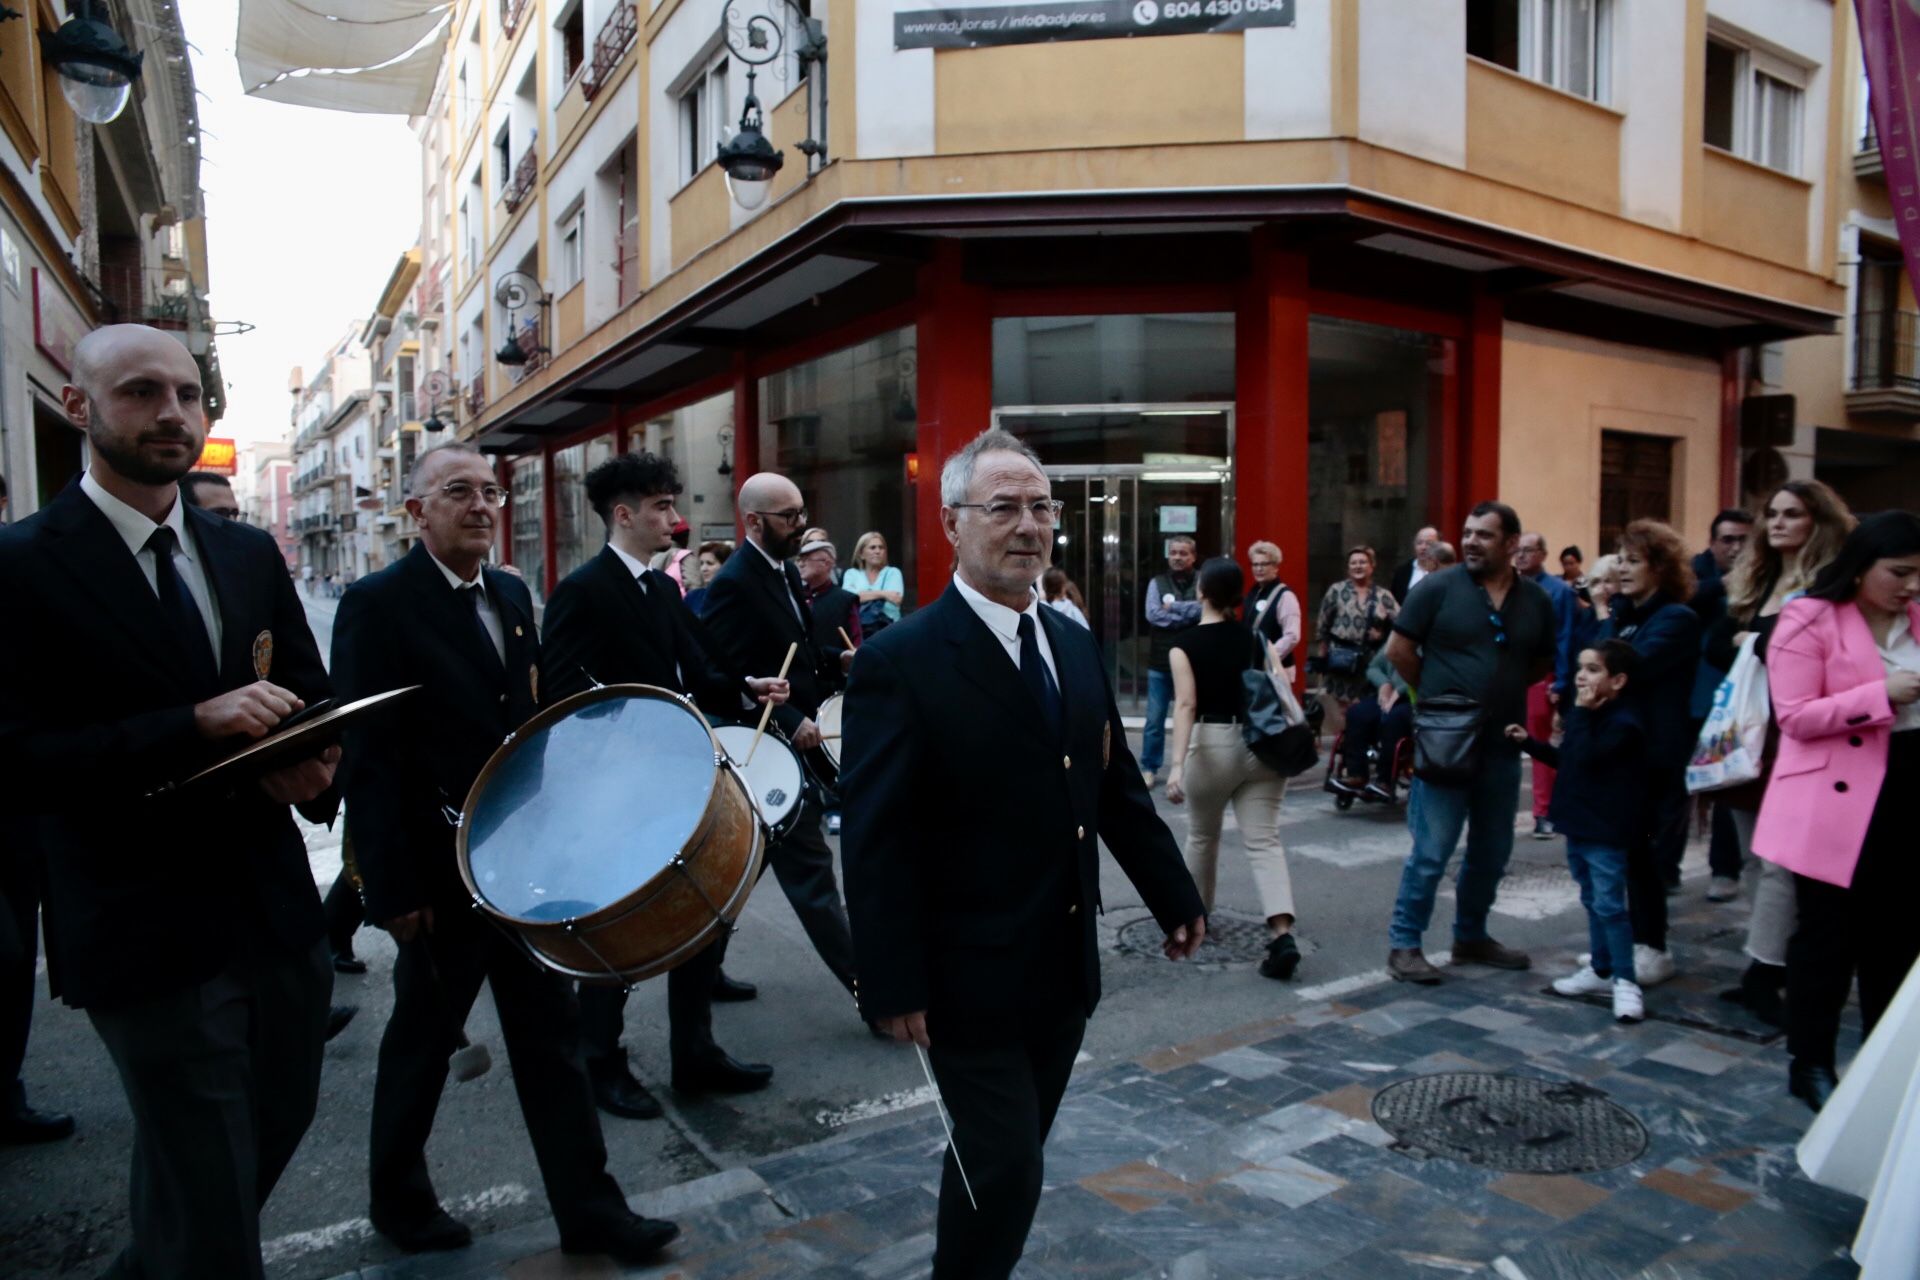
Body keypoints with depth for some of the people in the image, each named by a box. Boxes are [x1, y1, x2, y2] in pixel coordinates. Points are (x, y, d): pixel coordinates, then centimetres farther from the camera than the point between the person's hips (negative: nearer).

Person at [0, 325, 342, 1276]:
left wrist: (317, 767, -10)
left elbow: (315, 700, 12)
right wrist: (196, 724, -26)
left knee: (279, 1127, 24)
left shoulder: (250, 554, 7)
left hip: (277, 913, 6)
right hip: (148, 938, -6)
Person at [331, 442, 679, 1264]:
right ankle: (397, 1197, 37)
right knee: (422, 1040, 14)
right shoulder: (378, 603, -12)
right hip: (440, 872, -5)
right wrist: (392, 888, -16)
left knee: (552, 1036, 10)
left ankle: (588, 1210, 21)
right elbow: (368, 758, -15)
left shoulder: (511, 595, 7)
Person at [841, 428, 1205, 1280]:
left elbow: (1118, 790, 13)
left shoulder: (1074, 645, 6)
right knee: (1001, 1169, 1)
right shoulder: (901, 660, -15)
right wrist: (894, 986, -17)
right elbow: (876, 842, -16)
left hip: (1064, 969, 7)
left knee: (1008, 1160, 19)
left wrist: (1175, 898, 15)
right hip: (972, 980, -6)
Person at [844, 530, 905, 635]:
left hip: (885, 625, -1)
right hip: (856, 625, 1)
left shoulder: (893, 572, 12)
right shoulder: (851, 573, 14)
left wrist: (864, 595, -5)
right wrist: (882, 594, -11)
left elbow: (896, 599, -7)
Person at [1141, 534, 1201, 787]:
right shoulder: (1157, 583, 6)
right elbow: (1153, 614, -9)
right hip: (1160, 662, 1)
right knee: (1155, 720, 5)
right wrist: (1189, 614, -11)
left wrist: (1172, 606, -10)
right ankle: (1149, 767, 15)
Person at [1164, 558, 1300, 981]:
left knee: (1202, 835, 19)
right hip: (1261, 744, 3)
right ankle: (1282, 933, -16)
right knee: (1264, 840, 0)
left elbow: (1186, 704, -15)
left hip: (1212, 744, -3)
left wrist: (1177, 764, -21)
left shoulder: (1185, 645, -4)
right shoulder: (1255, 639, 7)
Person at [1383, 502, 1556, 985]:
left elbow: (1542, 662, 18)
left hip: (1502, 744, 5)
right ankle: (1404, 944, 7)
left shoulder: (1535, 599, 5)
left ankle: (1471, 936, 32)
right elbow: (1399, 649, -3)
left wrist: (1502, 690, 6)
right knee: (1432, 850, -4)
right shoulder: (1439, 587, -7)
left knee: (1493, 851, 15)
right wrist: (1437, 694, 0)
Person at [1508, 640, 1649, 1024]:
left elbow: (1586, 758, -27)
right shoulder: (1586, 715, 13)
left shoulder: (1623, 722, -17)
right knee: (1592, 901, 16)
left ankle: (1625, 981, 1)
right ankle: (1601, 970, 26)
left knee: (1609, 905, -7)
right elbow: (1566, 760, 23)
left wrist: (1581, 713, -20)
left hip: (1606, 830, -9)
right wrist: (1530, 742, 15)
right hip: (1578, 823, 9)